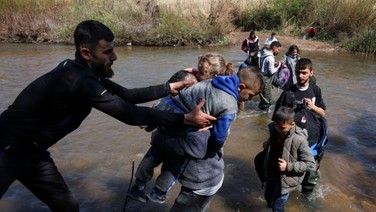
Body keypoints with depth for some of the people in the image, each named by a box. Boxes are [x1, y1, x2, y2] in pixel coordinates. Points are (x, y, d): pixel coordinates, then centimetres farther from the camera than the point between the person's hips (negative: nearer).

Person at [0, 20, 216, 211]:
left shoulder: (81, 71, -4)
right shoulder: (78, 80, -33)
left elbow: (127, 95, 1)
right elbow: (130, 114, -32)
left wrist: (170, 87, 2)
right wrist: (186, 118, -26)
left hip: (32, 150, 9)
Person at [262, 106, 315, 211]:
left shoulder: (299, 140, -29)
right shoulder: (274, 130, -11)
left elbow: (310, 163, -21)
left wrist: (288, 166, -27)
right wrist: (267, 144, -4)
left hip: (286, 178, -6)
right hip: (271, 174, 6)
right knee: (268, 197, 27)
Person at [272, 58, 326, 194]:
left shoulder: (315, 90, 2)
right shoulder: (288, 93, -9)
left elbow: (323, 113, 10)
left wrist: (313, 107, -11)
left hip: (313, 139, 3)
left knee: (311, 174, 15)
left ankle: (307, 194, 40)